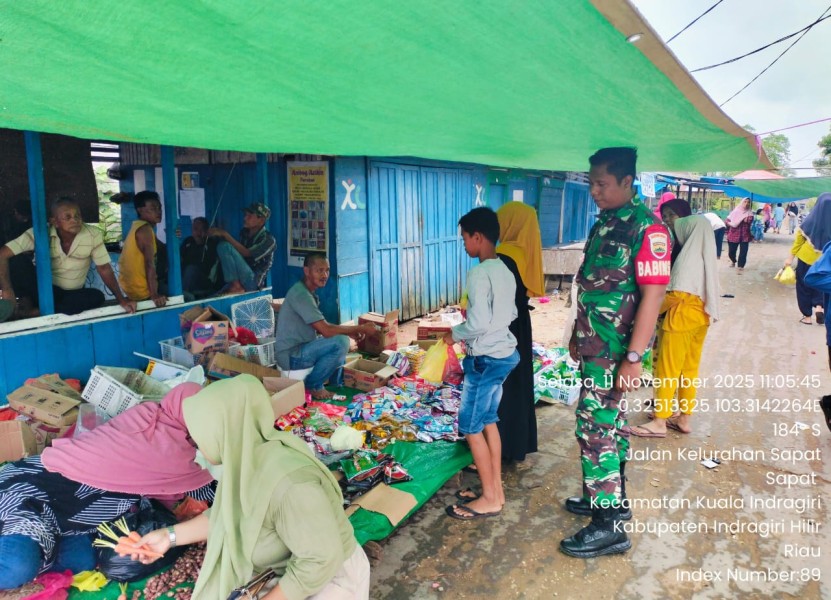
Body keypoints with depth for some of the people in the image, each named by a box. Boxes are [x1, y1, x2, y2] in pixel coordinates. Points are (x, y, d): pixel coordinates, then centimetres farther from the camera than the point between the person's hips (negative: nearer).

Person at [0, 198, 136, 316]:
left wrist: (121, 299, -19)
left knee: (97, 297, -31)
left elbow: (104, 268, -11)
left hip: (73, 293, 2)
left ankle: (37, 313, -24)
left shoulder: (93, 234, -17)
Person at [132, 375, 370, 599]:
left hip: (332, 578, -7)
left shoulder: (288, 482, -36)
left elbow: (321, 560, -29)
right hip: (295, 569, 7)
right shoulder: (246, 457, -11)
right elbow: (227, 514, 6)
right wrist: (170, 535, 4)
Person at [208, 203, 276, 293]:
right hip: (240, 278, 7)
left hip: (252, 281, -7)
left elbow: (246, 253, -19)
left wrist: (225, 235, -20)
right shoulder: (244, 233, 13)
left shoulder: (268, 240, -9)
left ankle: (236, 285, -19)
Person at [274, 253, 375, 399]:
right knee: (341, 342, -24)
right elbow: (326, 331, -26)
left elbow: (322, 327, 16)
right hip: (291, 356, -10)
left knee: (343, 337, 17)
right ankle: (313, 385, -6)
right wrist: (360, 328, -16)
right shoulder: (301, 294, -22)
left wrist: (350, 331, 0)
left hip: (299, 348, 10)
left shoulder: (309, 292, 9)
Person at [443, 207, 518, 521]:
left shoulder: (479, 273, -20)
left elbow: (479, 323, -24)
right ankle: (496, 488, 25)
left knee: (470, 426, 2)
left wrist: (455, 334, -8)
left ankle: (489, 499, 10)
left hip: (486, 358, -9)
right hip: (505, 353, 9)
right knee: (488, 421, 17)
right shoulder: (505, 271, 8)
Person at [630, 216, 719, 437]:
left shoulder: (687, 257, -18)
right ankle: (684, 418, 22)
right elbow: (701, 290, 9)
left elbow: (677, 295, -21)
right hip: (701, 315, 9)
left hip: (682, 316, -9)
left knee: (667, 370, -1)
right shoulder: (706, 255, 9)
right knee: (689, 369, 14)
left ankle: (659, 422, 6)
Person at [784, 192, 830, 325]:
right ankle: (819, 306, -2)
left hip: (806, 258, -1)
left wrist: (791, 256, 0)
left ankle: (807, 316, 15)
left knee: (804, 286, 13)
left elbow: (799, 239, -7)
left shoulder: (810, 219, -11)